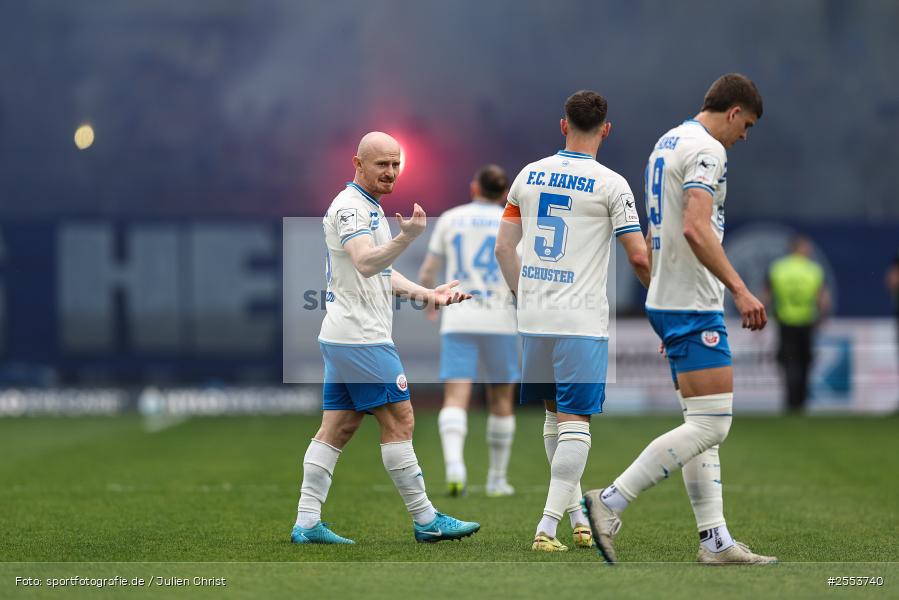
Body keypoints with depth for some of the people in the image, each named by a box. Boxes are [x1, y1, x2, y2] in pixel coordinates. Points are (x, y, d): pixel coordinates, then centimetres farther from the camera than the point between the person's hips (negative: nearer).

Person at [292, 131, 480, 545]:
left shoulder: (370, 208, 19)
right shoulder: (350, 206, -14)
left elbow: (382, 273, 28)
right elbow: (366, 264, -31)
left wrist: (427, 294, 19)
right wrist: (407, 237, -46)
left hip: (341, 337, 10)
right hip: (360, 337, -10)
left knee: (336, 428, 6)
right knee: (399, 421, -5)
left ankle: (307, 523, 4)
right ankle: (426, 521, 0)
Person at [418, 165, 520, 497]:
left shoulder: (450, 219, 7)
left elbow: (427, 273, 10)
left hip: (457, 323, 0)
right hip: (500, 321, 0)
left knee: (455, 399, -9)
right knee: (501, 401, 16)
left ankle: (454, 465, -34)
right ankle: (497, 479, 21)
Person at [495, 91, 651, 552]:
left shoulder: (528, 176, 7)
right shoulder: (610, 184, -7)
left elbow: (503, 248, 10)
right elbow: (638, 257, -8)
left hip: (533, 318, 5)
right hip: (582, 322, -5)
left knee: (556, 411, 19)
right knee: (575, 420, -2)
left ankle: (575, 511, 26)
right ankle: (548, 526, -10)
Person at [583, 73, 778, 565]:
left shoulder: (667, 143, 18)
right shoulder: (706, 149, -13)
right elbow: (695, 227, -26)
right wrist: (739, 290, -27)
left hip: (666, 300, 11)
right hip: (693, 305, -11)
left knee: (703, 424, 10)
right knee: (710, 425, -11)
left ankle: (715, 542, 9)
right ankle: (609, 503, -13)